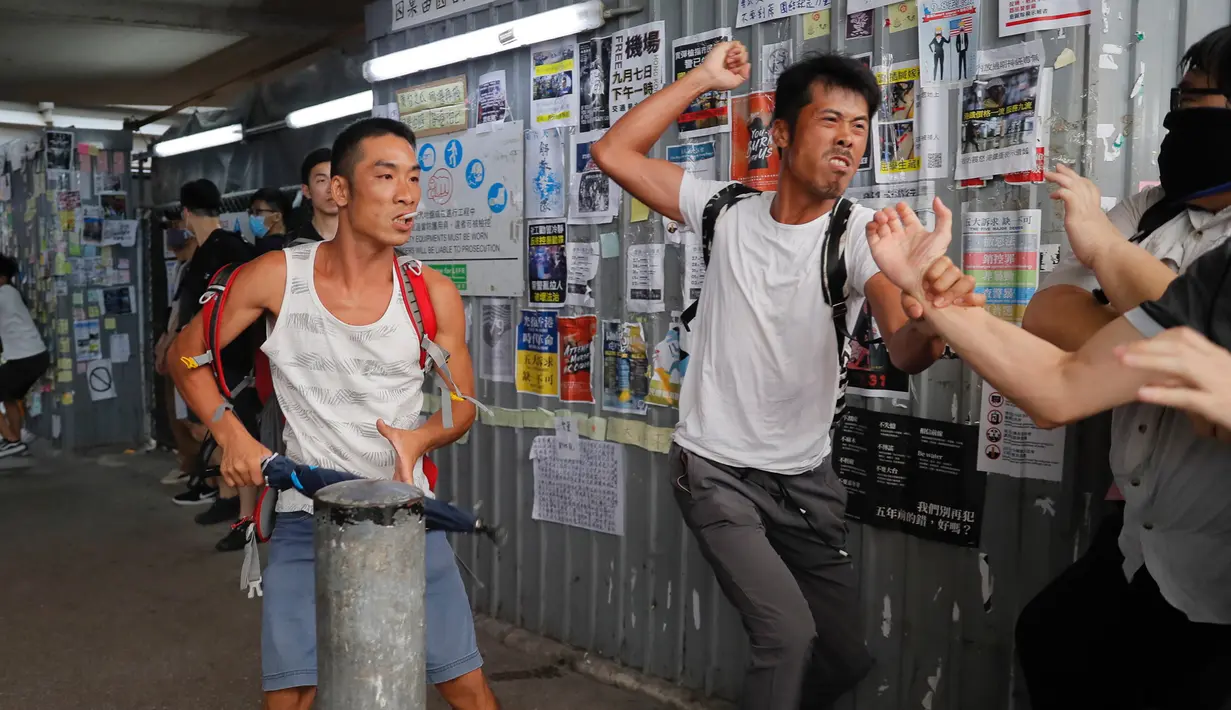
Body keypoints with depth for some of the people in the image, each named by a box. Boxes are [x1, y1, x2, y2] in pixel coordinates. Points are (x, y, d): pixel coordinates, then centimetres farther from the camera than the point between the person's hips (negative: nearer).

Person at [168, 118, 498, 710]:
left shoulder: (434, 294, -7)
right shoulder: (278, 277, -8)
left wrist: (420, 437, -18)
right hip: (306, 521, 0)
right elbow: (186, 353, 5)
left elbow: (462, 405, 4)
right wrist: (231, 433, -10)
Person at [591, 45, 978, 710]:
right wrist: (702, 78, -11)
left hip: (807, 479, 2)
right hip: (716, 472, -2)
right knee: (789, 631, -17)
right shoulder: (729, 210, -6)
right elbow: (613, 153, -7)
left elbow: (904, 349, -30)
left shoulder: (861, 234, -12)